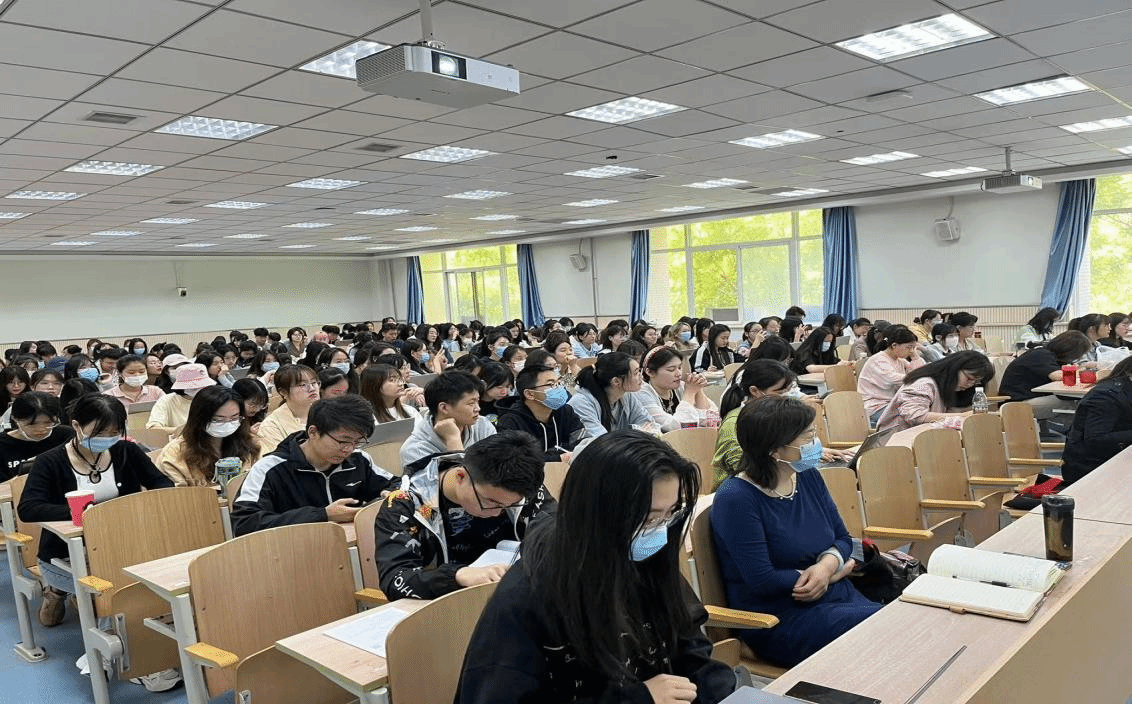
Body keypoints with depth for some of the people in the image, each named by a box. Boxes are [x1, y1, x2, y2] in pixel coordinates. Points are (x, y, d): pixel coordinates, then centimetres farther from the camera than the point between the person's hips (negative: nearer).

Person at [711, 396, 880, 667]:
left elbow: (843, 538, 14)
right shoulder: (736, 498, -17)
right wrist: (834, 571, -8)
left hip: (837, 595, 8)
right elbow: (762, 581, -20)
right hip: (780, 620, -7)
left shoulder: (807, 476, 7)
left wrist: (828, 564, -11)